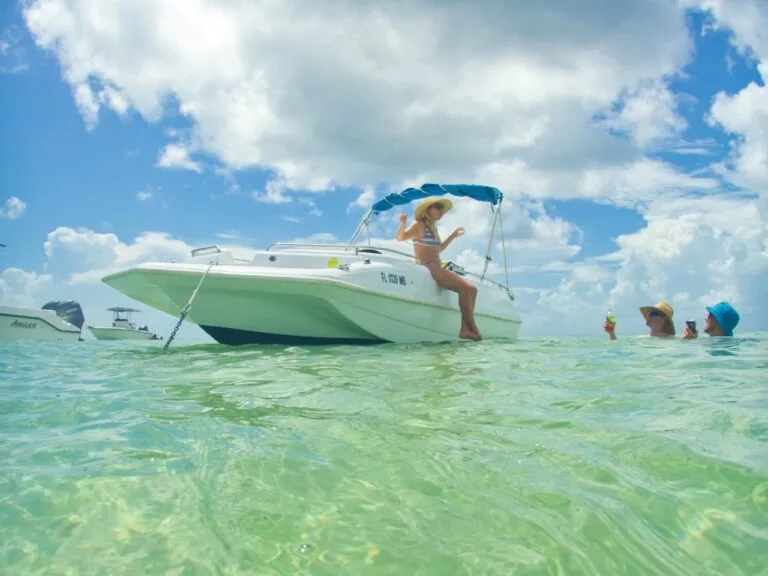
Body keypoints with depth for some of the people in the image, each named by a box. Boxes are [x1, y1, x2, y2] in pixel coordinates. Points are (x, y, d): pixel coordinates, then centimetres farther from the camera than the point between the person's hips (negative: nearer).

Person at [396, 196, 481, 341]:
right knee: (464, 288, -22)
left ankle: (465, 329, -10)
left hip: (438, 269, 9)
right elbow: (400, 238, -12)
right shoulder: (419, 225, -2)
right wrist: (402, 224, -30)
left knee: (472, 288, -3)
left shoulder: (433, 228, 22)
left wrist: (452, 236, 39)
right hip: (427, 269, -9)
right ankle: (473, 330, -17)